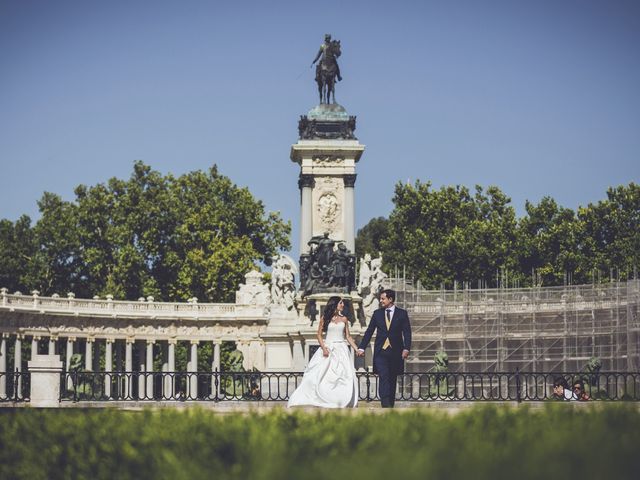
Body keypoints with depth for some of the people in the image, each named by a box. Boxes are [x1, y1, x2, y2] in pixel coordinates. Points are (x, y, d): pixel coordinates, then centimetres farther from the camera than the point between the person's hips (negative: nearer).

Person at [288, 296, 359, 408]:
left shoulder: (344, 319, 11)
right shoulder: (324, 318, 3)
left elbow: (348, 336, 14)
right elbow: (319, 335, 1)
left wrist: (357, 349, 5)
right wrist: (324, 348, -13)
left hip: (341, 350, 2)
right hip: (327, 349, -2)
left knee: (344, 378, -8)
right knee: (318, 376, -11)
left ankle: (342, 404, -6)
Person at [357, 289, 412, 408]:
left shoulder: (402, 313, 4)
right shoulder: (377, 313, 9)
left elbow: (407, 332, -1)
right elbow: (369, 331, 10)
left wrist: (406, 348, -14)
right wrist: (361, 348, 2)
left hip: (395, 352, 0)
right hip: (380, 351, 0)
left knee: (392, 379, 6)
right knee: (383, 378, -12)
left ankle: (391, 405, 14)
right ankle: (386, 405, -20)